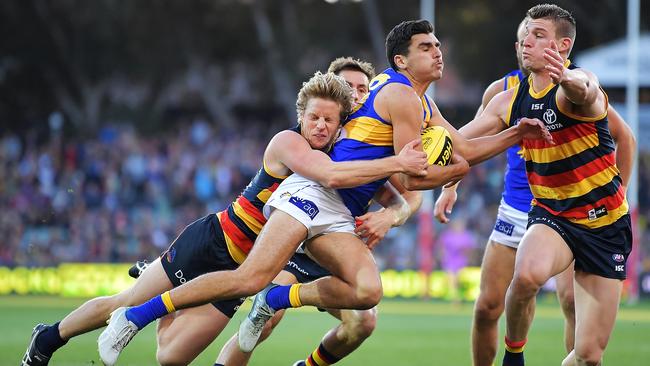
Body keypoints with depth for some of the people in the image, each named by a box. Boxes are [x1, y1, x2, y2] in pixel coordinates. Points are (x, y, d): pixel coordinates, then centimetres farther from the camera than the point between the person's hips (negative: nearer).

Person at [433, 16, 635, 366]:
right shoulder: (501, 90, -1)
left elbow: (624, 138, 3)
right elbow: (467, 139, 16)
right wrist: (450, 186, 9)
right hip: (514, 213, 3)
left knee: (572, 298, -23)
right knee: (487, 307, -1)